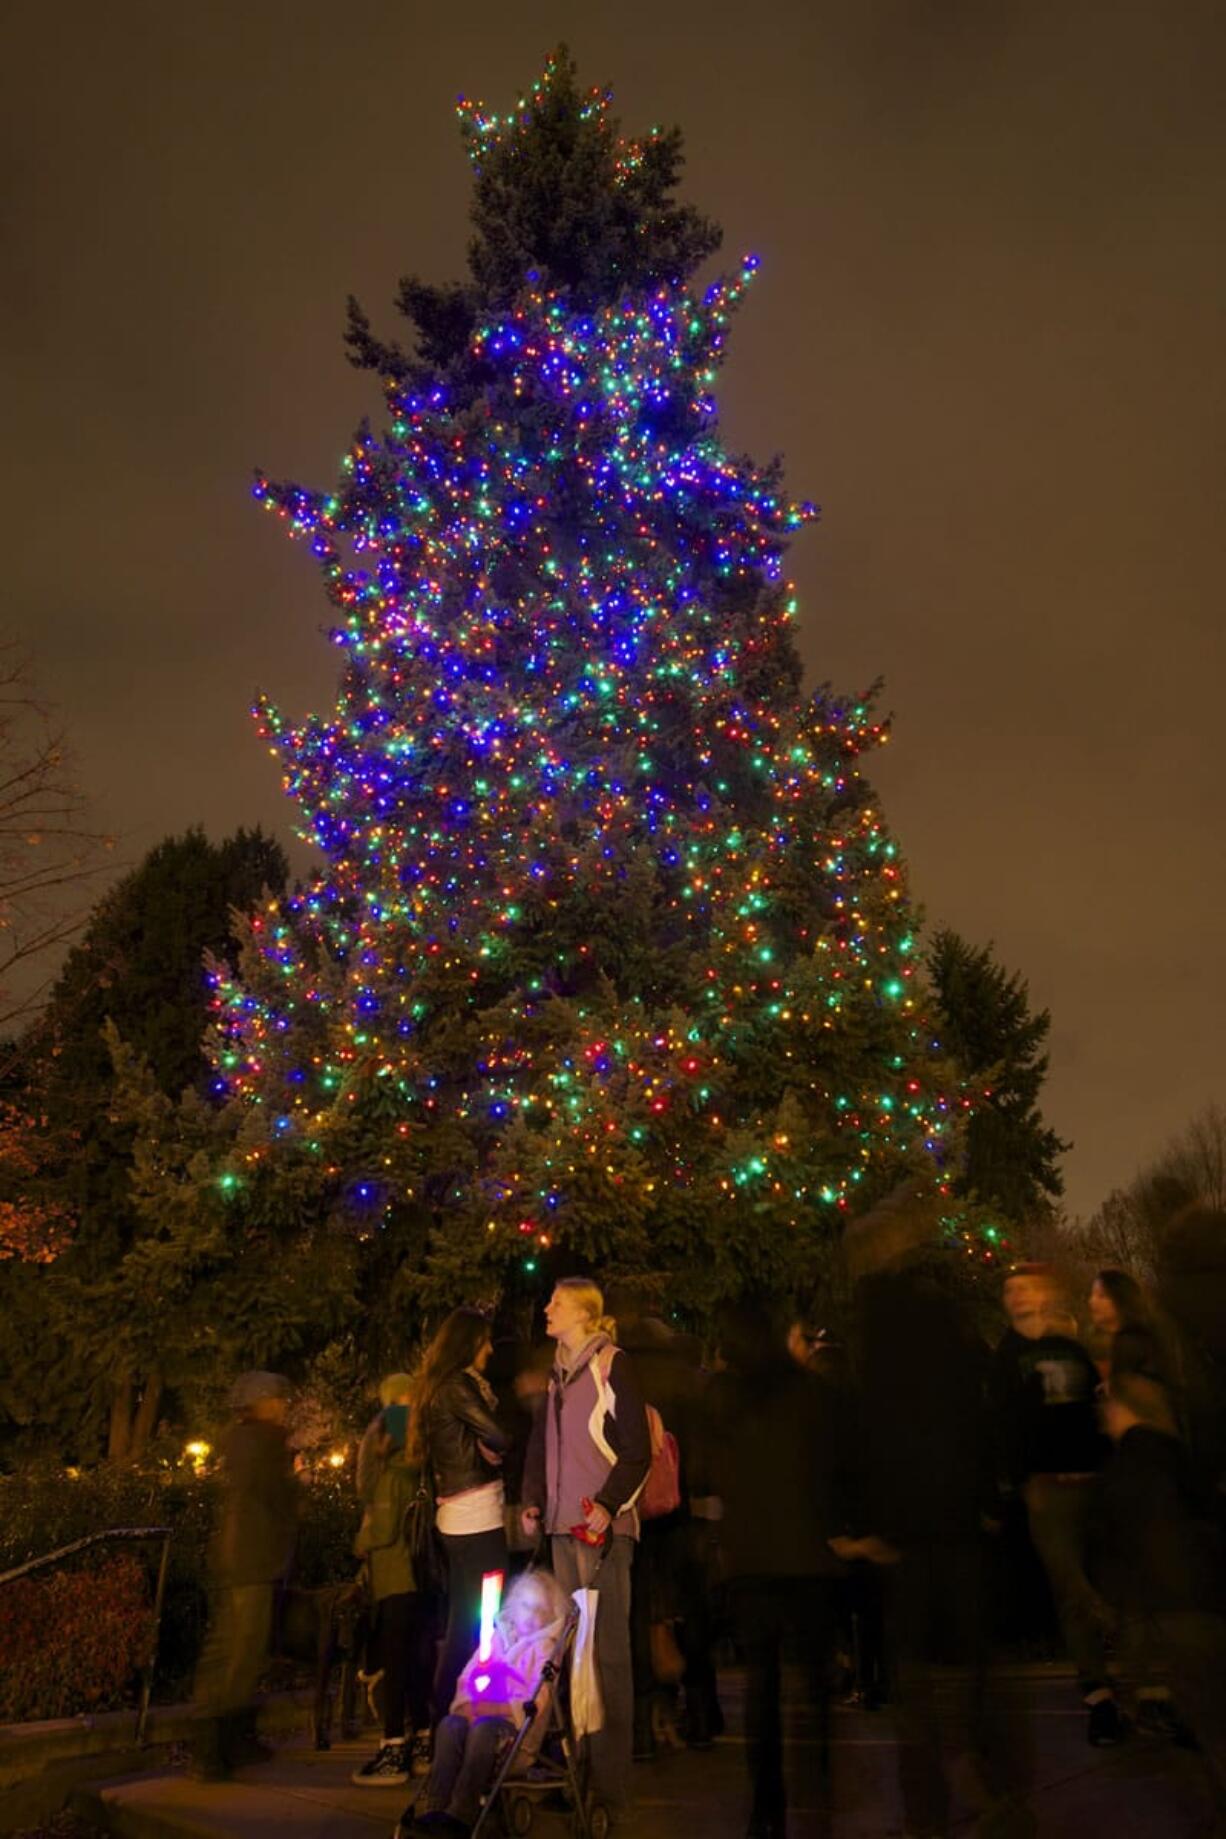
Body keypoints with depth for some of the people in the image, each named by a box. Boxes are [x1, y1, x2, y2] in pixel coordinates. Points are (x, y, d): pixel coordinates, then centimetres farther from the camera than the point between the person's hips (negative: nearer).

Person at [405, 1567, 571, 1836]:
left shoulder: (544, 1648, 3)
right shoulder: (497, 1637, 17)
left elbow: (535, 1703, -9)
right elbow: (466, 1678, 13)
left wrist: (493, 1708, -18)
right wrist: (467, 1704, -11)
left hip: (517, 1722, -4)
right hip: (480, 1714, 4)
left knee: (483, 1729, -37)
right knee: (449, 1724, -29)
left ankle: (462, 1812, -41)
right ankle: (433, 1808, -37)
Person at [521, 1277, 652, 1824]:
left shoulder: (611, 1364, -6)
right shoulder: (558, 1373, 16)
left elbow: (637, 1449, -9)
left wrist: (608, 1504, -18)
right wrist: (533, 1500, 9)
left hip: (603, 1525, -7)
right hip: (564, 1524, 7)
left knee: (607, 1649, -4)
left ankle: (610, 1781, 2)